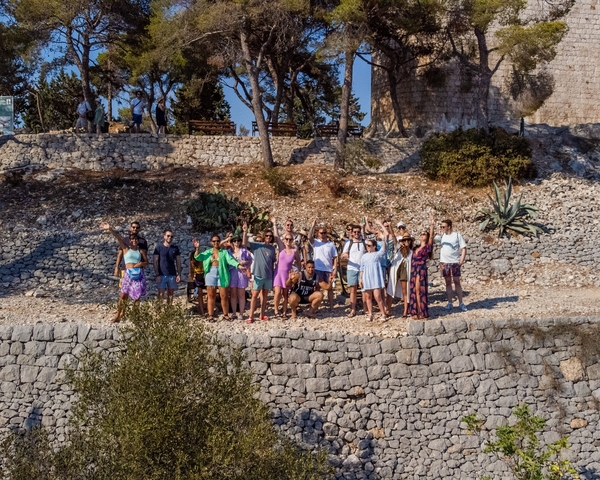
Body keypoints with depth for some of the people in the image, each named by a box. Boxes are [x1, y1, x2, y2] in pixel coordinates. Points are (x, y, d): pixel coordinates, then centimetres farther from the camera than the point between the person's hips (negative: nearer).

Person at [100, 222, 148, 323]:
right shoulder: (126, 249, 5)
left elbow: (146, 263, 14)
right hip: (128, 274, -1)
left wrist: (141, 263, -8)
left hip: (139, 275, 2)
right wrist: (110, 229, -20)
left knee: (136, 297, 4)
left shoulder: (141, 251, 10)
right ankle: (118, 316, 4)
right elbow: (118, 238, -8)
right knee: (123, 296, -4)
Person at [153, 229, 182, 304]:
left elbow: (178, 262, 10)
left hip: (172, 275, 3)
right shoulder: (158, 248, 0)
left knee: (171, 294, 6)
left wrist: (179, 274, 2)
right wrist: (157, 275, -10)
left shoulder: (175, 248, 9)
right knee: (161, 294, -4)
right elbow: (155, 262, -3)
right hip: (162, 275, -3)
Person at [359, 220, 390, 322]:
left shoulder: (378, 254, 1)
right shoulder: (364, 256, 15)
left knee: (377, 296, -11)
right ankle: (370, 314, 16)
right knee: (368, 297, 8)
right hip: (366, 278, 5)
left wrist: (381, 225, -3)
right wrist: (360, 278, 6)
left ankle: (384, 314, -3)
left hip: (376, 278, -5)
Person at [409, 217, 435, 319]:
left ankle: (422, 313, -2)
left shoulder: (427, 247, 0)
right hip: (414, 270, 6)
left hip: (421, 270, -6)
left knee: (419, 290, -6)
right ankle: (416, 312, 10)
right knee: (414, 291, 5)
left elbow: (431, 237, -13)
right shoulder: (416, 248, 17)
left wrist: (431, 225, -21)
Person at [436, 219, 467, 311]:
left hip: (455, 262, -3)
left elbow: (464, 248, -2)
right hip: (444, 262, 3)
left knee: (457, 282, -1)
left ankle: (461, 303, 5)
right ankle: (449, 303, 12)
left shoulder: (457, 235, -1)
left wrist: (462, 260, -10)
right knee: (448, 282, 7)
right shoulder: (442, 236, 8)